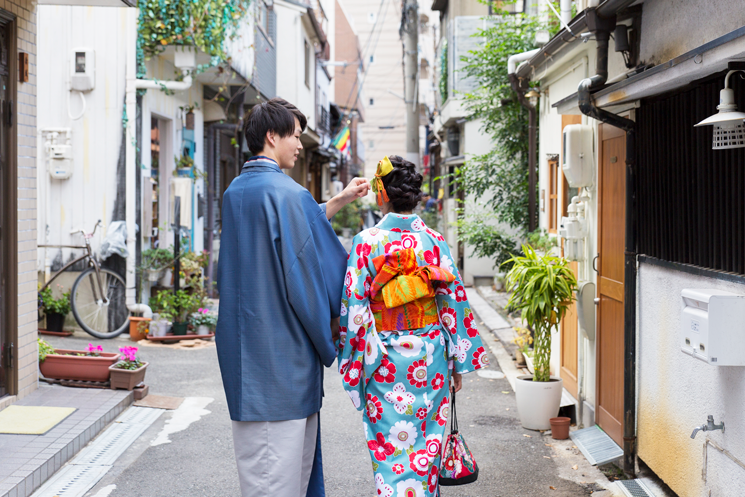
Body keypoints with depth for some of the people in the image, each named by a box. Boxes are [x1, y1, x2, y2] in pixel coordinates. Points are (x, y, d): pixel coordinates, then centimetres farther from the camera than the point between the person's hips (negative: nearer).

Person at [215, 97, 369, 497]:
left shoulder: (234, 192, 11)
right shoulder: (286, 192, -15)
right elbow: (307, 266, -15)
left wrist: (337, 202, 23)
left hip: (242, 341, 9)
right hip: (281, 346, -9)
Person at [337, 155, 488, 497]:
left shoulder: (367, 242, -9)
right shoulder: (434, 241, -2)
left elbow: (354, 308, -9)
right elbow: (454, 301, 0)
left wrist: (353, 363, 0)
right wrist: (459, 364, 9)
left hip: (385, 360, -2)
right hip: (430, 357, 3)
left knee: (390, 446, 6)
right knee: (426, 443, 15)